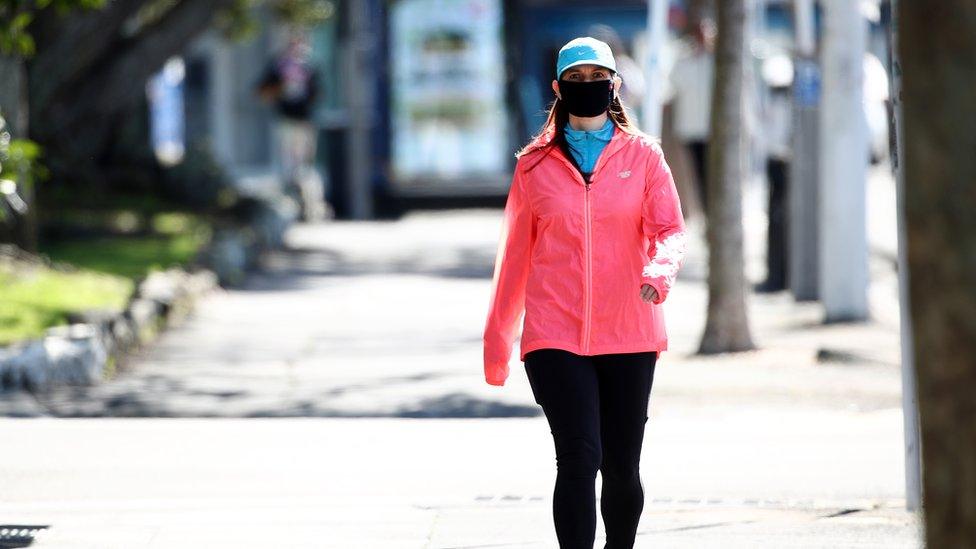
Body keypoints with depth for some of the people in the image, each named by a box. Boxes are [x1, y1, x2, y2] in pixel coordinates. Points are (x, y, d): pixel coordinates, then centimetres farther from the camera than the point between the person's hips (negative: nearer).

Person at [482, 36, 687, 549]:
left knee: (622, 468, 5)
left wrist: (659, 271, -25)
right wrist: (497, 339, 12)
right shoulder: (535, 164, 8)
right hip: (555, 337, -1)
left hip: (628, 336, 1)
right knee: (579, 459, -14)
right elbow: (515, 255, 12)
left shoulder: (642, 155, 7)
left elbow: (670, 229, -2)